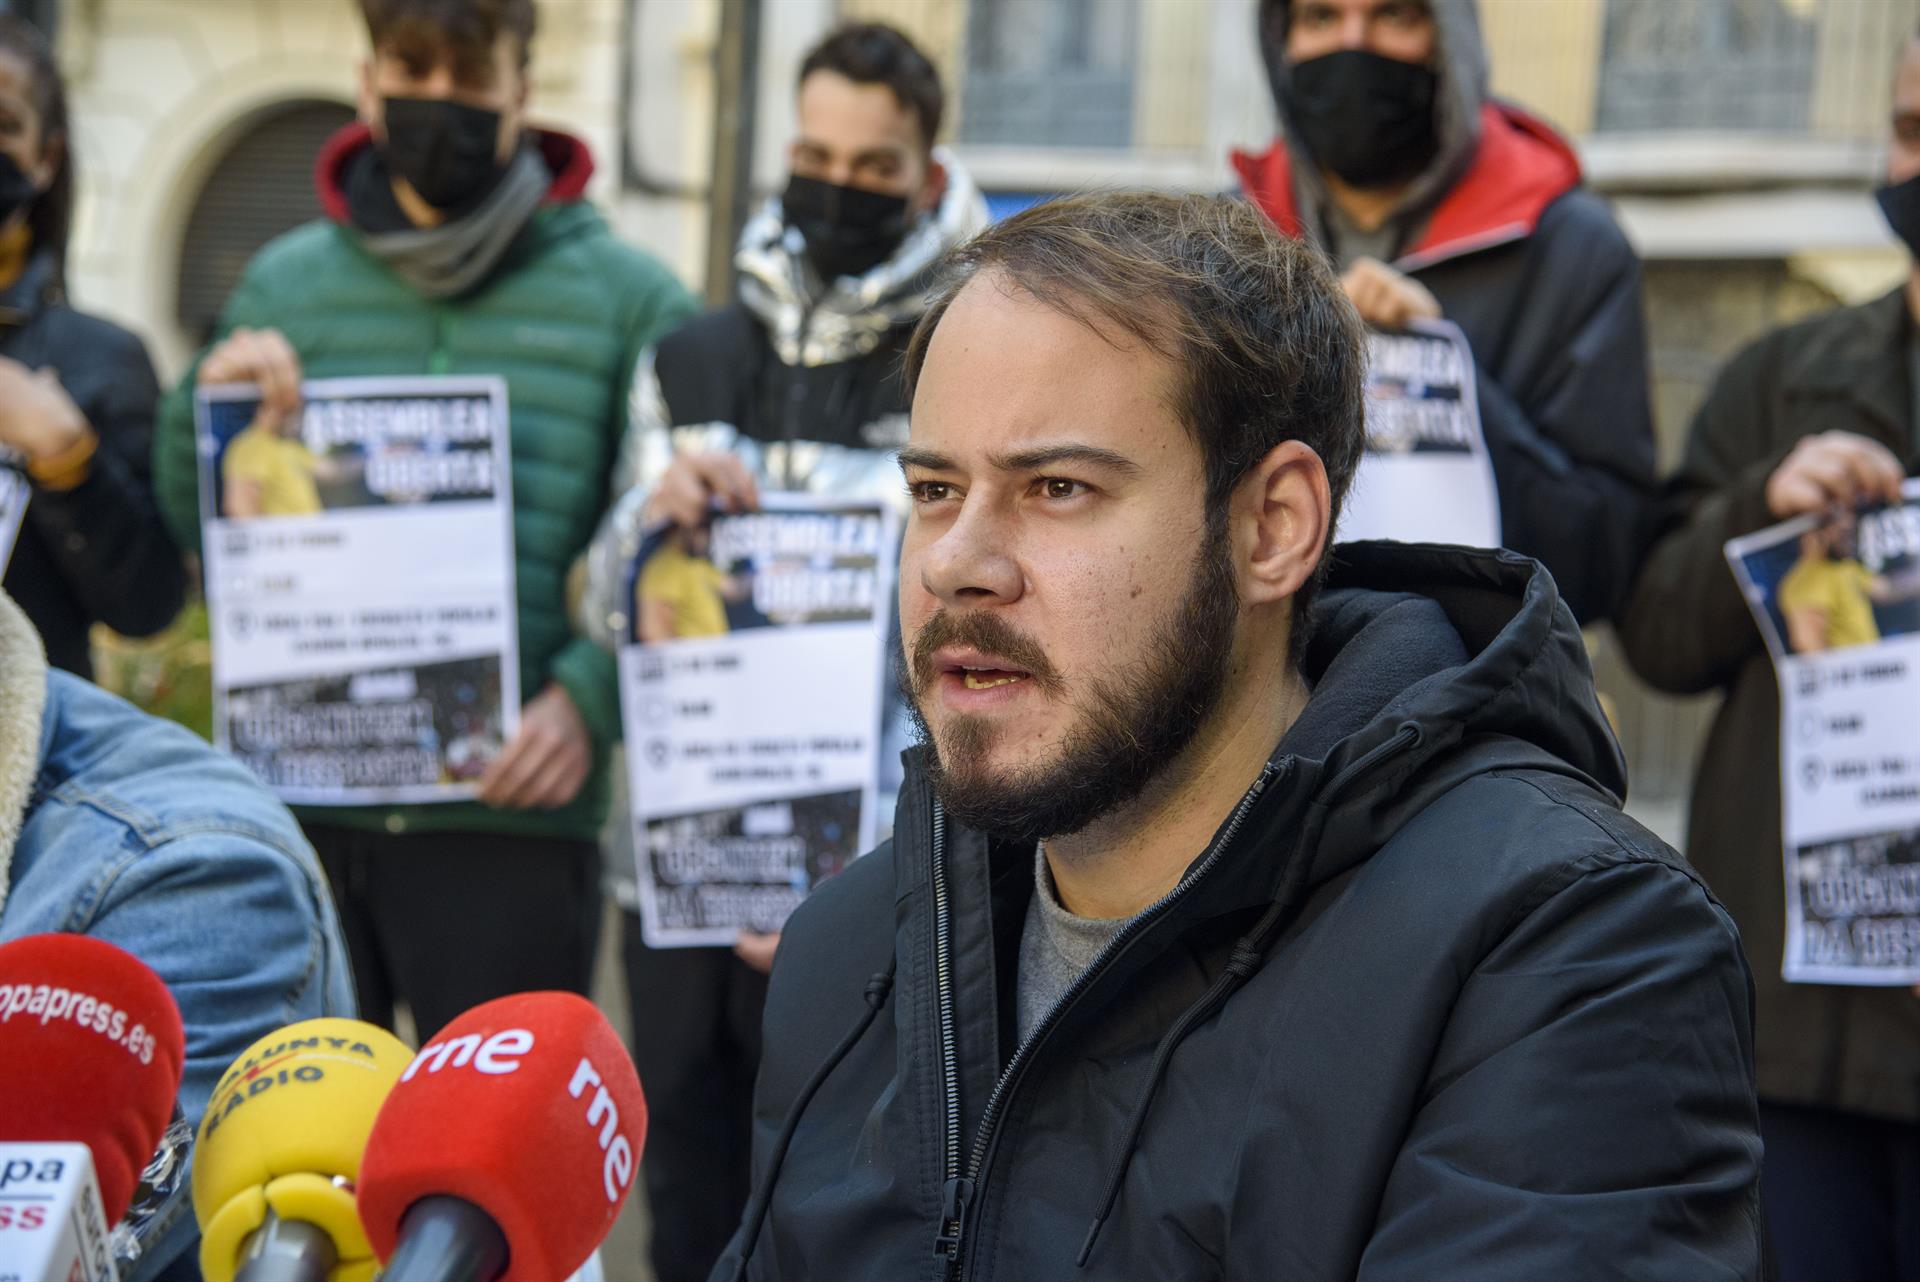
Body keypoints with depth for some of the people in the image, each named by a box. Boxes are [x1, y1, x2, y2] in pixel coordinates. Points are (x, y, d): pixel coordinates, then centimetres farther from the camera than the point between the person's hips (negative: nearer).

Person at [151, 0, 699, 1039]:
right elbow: (195, 537, 15)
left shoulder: (628, 300, 3)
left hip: (509, 813, -2)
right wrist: (204, 412, -5)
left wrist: (589, 695, -14)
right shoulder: (284, 284, 10)